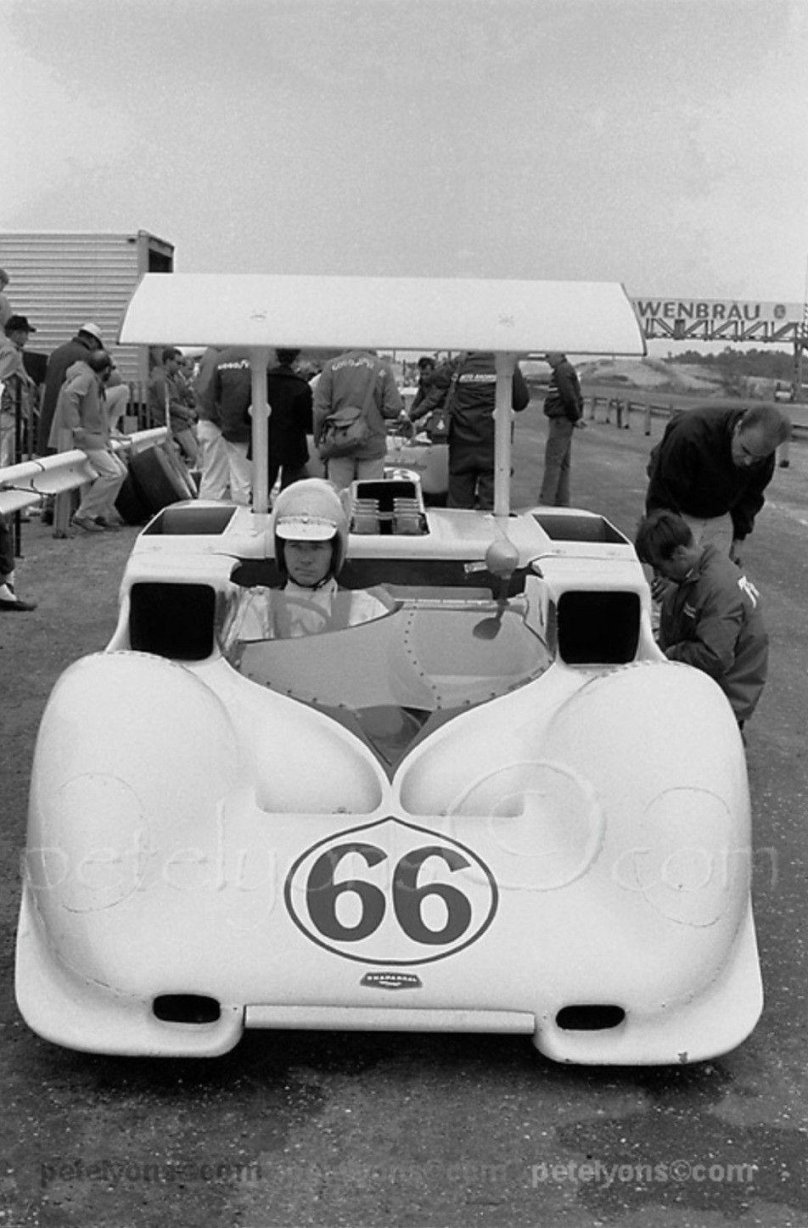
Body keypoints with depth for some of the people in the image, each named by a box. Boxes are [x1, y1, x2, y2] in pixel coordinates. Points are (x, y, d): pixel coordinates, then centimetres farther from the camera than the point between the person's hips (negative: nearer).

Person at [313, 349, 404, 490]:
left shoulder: (332, 366, 1)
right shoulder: (383, 369, -1)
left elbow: (321, 409, -3)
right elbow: (393, 409, -7)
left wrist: (319, 440, 6)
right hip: (372, 445, -1)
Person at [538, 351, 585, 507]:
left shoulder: (562, 371, -15)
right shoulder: (568, 369, 19)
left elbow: (569, 397, -21)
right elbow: (575, 396, 22)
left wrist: (575, 417, -13)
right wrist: (577, 416, 13)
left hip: (560, 420, -11)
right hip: (563, 421, 11)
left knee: (552, 462, -10)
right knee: (563, 464, 12)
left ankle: (546, 501, -11)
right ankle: (562, 502, 17)